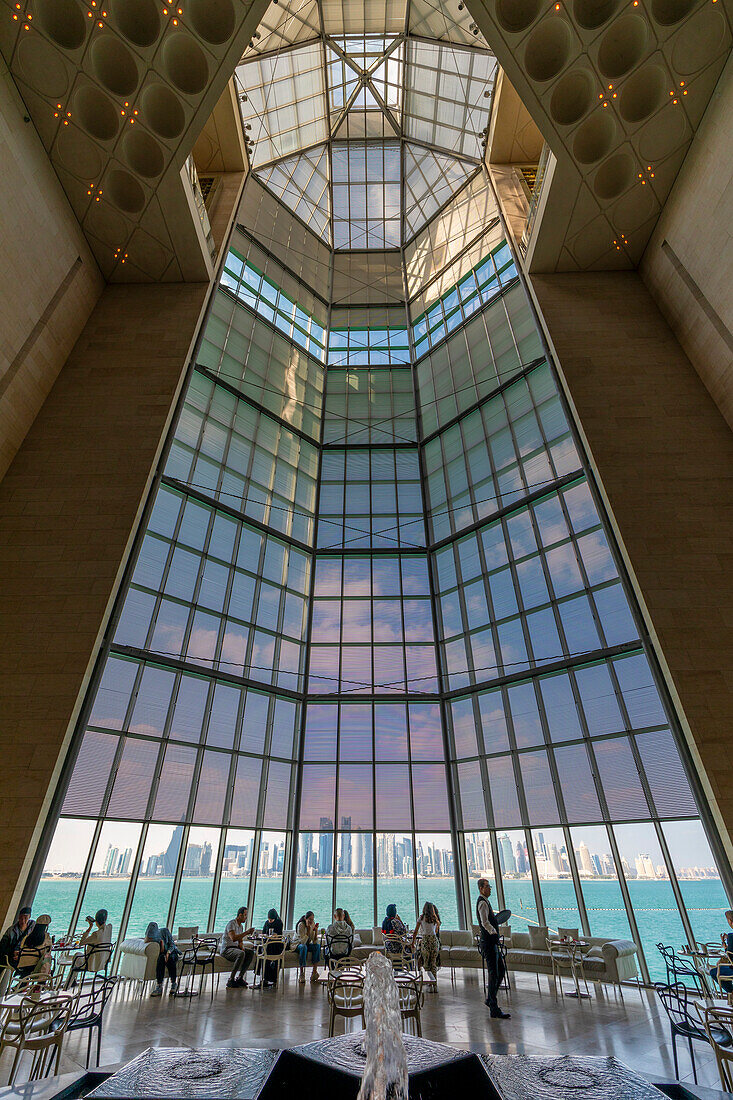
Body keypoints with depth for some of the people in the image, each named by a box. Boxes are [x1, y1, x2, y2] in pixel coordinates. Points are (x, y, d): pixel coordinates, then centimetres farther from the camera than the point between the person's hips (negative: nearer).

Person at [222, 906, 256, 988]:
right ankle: (231, 980, -24)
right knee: (241, 954, -34)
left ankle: (240, 978, -7)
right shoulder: (231, 924, -16)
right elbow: (233, 938, -30)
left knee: (251, 952, -10)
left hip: (235, 948, 9)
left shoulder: (241, 926, 12)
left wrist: (242, 946, -2)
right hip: (227, 949, -9)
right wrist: (246, 932, -28)